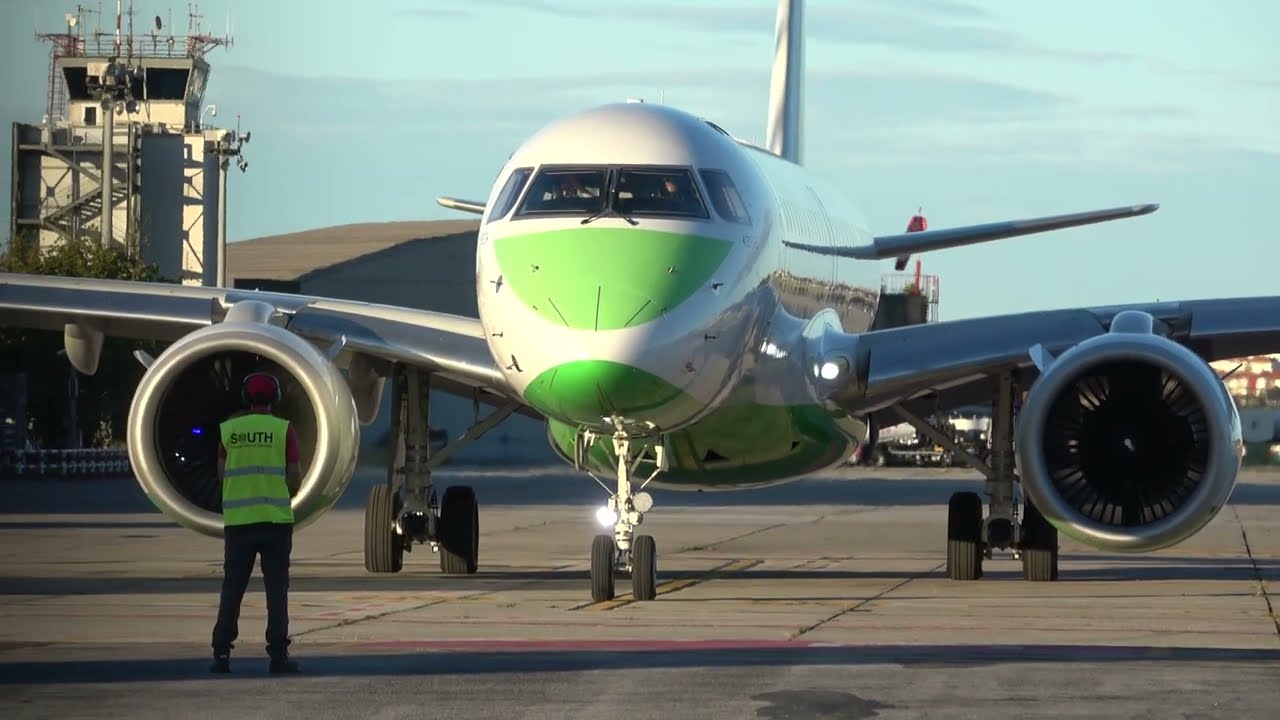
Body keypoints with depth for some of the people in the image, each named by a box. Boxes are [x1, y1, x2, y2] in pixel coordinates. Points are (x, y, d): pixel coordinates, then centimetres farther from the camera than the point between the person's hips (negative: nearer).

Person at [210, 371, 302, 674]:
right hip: (276, 518, -2)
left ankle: (222, 652, 2)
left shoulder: (230, 429, 4)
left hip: (238, 520, 2)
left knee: (232, 589, 6)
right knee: (276, 588, 1)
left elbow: (221, 474, 10)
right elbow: (294, 479, -3)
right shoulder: (283, 429, -2)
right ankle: (278, 654, -4)